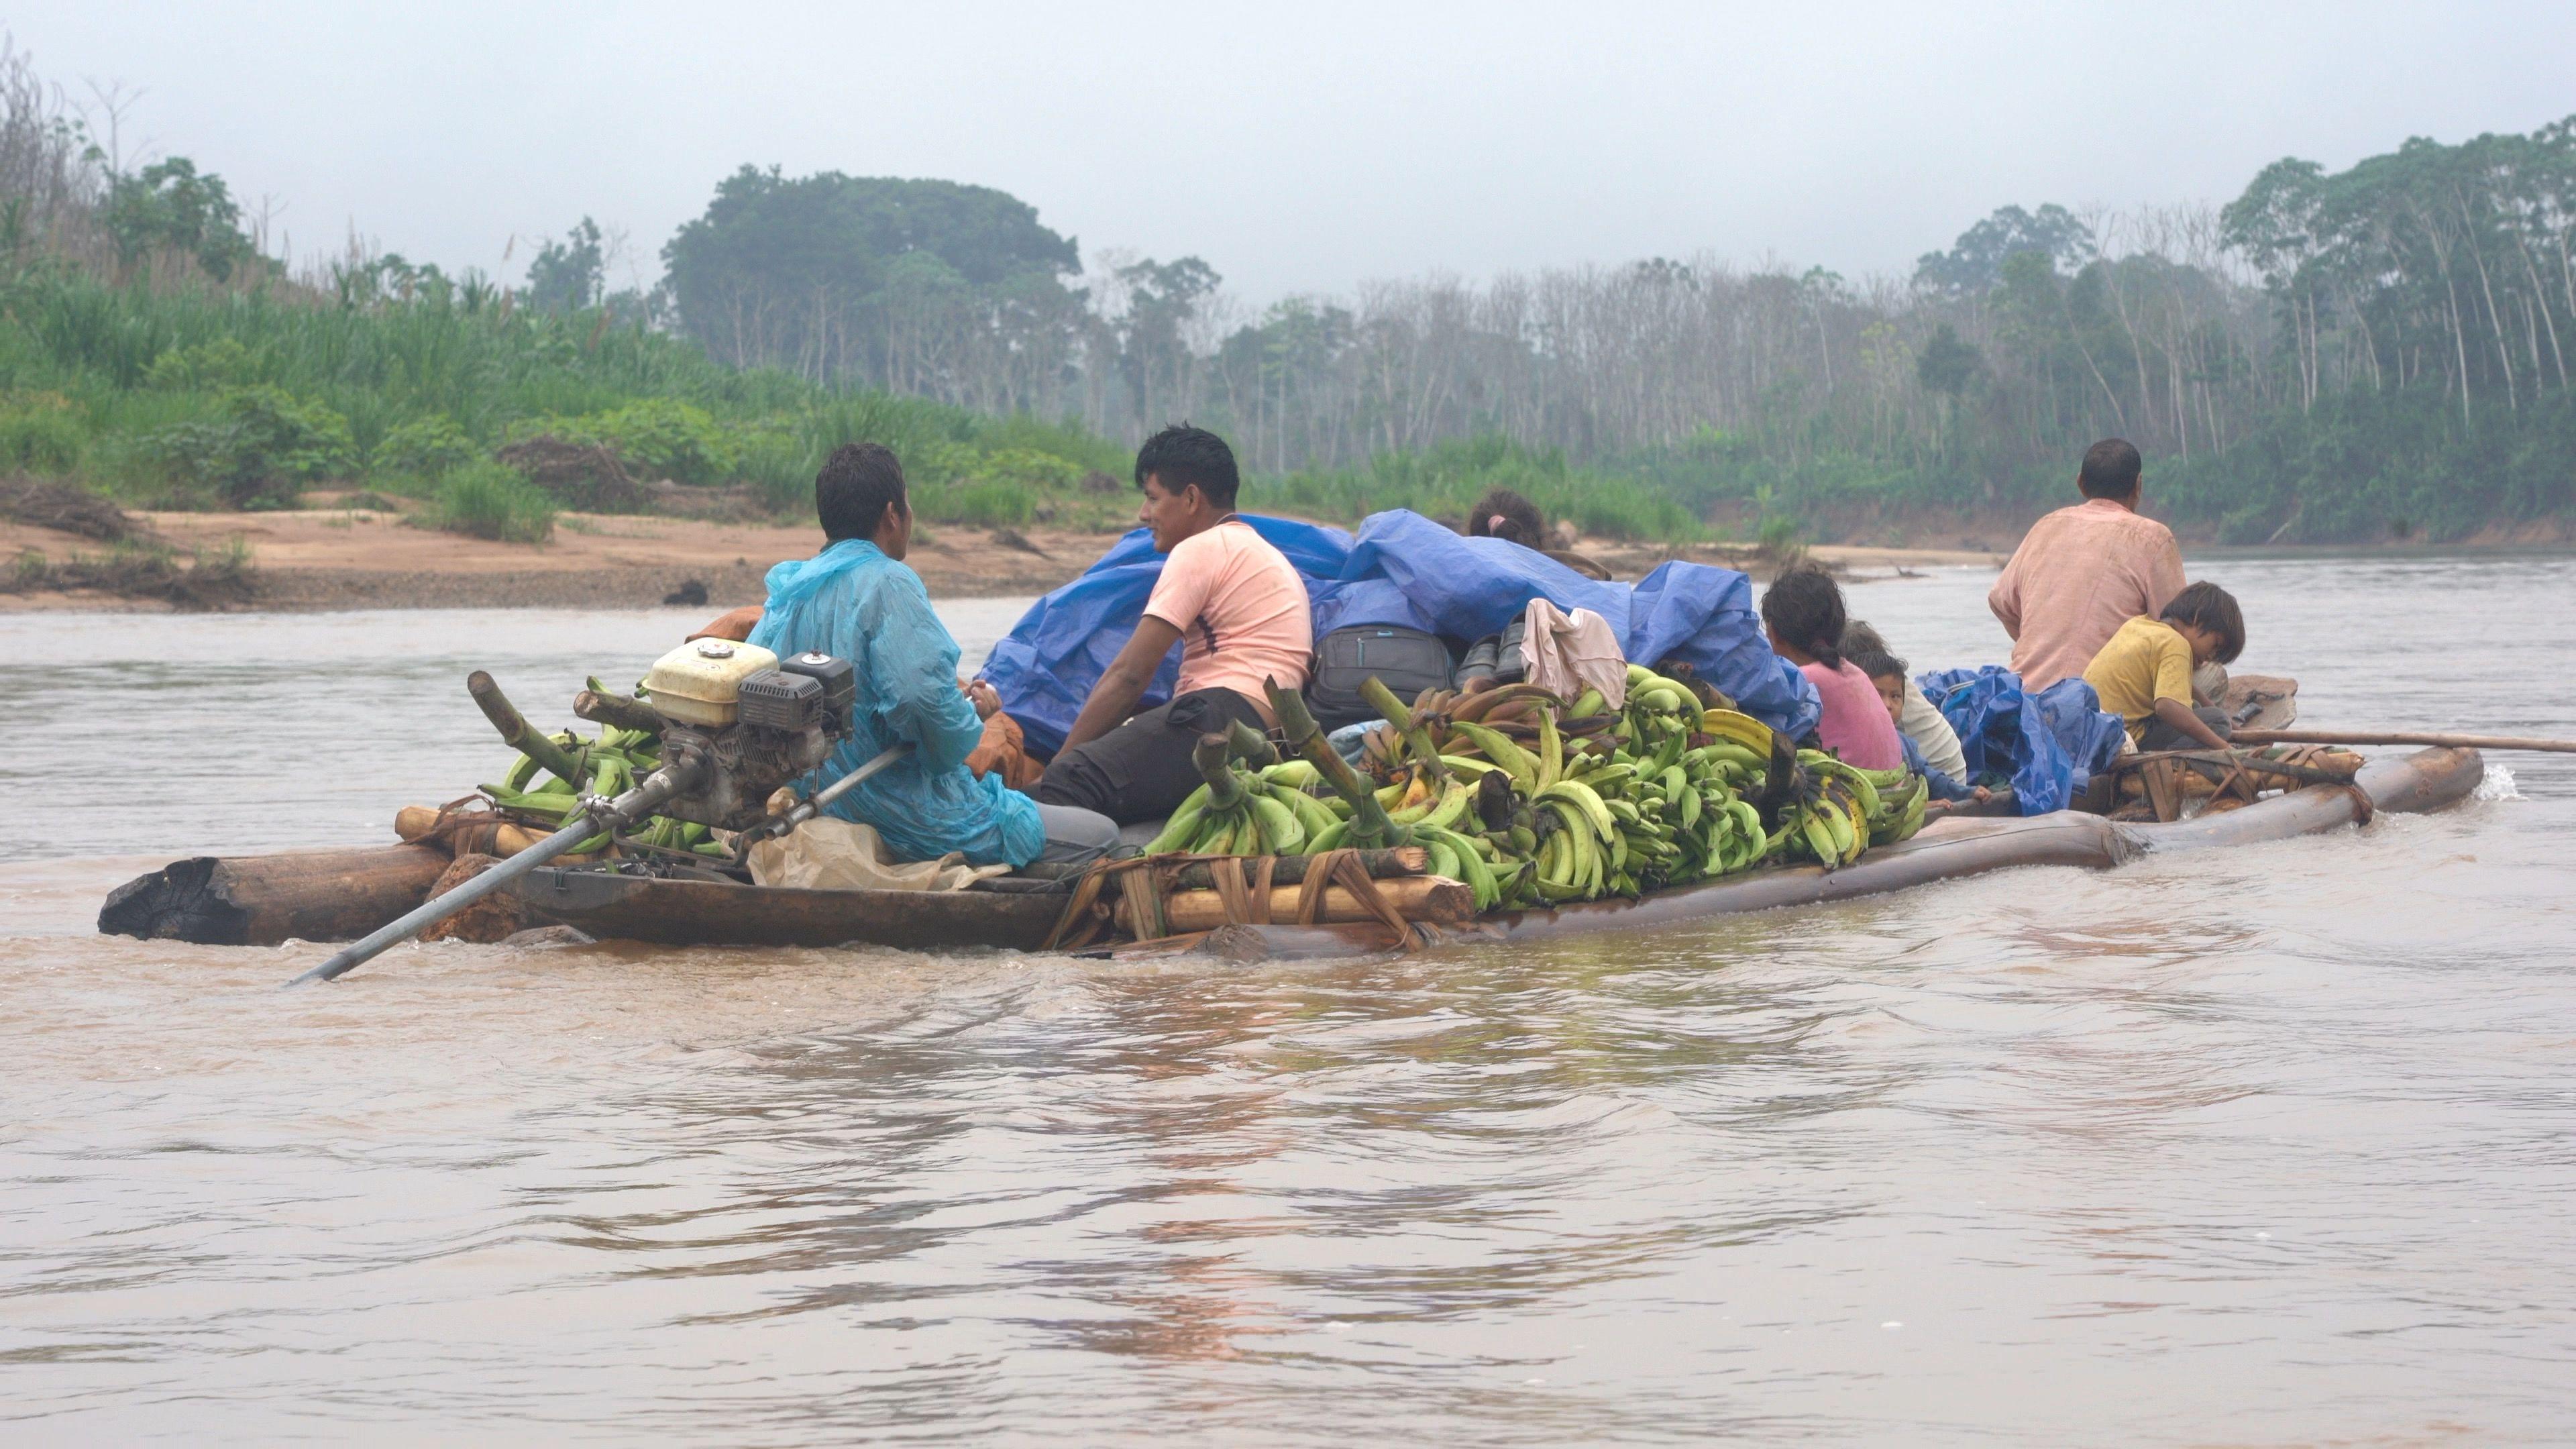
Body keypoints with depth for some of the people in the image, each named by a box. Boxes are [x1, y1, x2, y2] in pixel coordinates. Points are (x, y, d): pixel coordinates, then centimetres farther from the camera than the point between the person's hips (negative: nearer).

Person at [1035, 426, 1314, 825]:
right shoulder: (1264, 554, 32)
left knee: (1070, 778, -29)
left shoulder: (1201, 550, 1)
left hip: (1228, 710, -10)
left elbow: (1129, 674, -4)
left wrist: (1061, 763, -1)